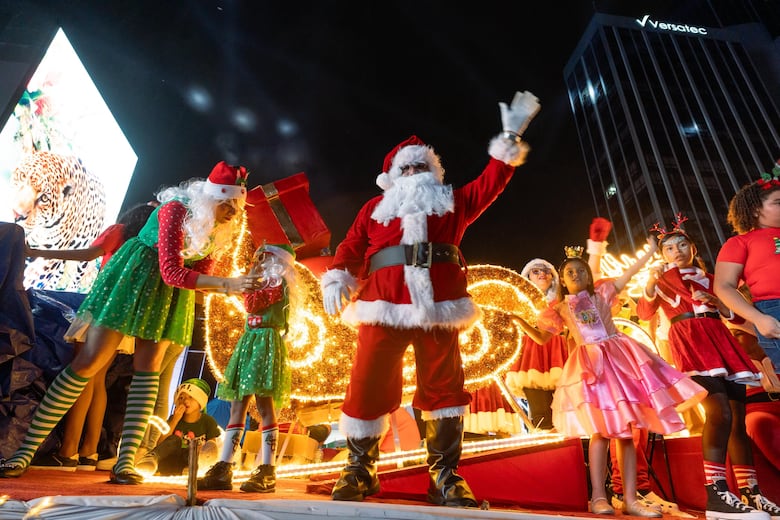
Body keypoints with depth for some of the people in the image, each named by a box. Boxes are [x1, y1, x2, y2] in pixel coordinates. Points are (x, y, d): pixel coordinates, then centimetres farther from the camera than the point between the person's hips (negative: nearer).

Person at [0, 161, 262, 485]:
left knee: (148, 369, 2)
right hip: (134, 277, -5)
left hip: (172, 293, 6)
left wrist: (236, 284, -13)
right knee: (89, 362, -3)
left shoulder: (221, 227, -4)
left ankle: (125, 463, 6)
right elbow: (171, 272, -32)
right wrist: (226, 285, -39)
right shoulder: (176, 211, -24)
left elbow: (202, 272, 2)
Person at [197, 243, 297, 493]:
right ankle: (222, 469, 7)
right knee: (237, 407, 5)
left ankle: (267, 472, -5)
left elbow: (252, 303, -13)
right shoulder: (266, 285, 24)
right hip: (249, 343, 10)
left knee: (264, 406, -10)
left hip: (265, 344, -10)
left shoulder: (277, 283, -3)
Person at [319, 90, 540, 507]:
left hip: (438, 305, 1)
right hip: (383, 304, 0)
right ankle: (358, 471, 16)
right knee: (368, 385, -2)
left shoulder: (453, 202, 25)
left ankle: (445, 477, 14)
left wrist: (510, 138, 16)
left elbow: (490, 184, 19)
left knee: (443, 387, 2)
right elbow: (351, 246, 12)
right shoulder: (376, 207, 22)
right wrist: (337, 279, -4)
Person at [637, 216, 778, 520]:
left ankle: (752, 494, 9)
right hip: (689, 343, -5)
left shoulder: (711, 280, 23)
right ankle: (717, 494, -23)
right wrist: (650, 283, -16)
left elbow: (737, 316, 19)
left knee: (738, 417, 2)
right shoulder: (663, 279, 12)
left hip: (721, 341, 5)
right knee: (720, 410, -22)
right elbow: (644, 314, -1)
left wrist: (715, 301, -1)